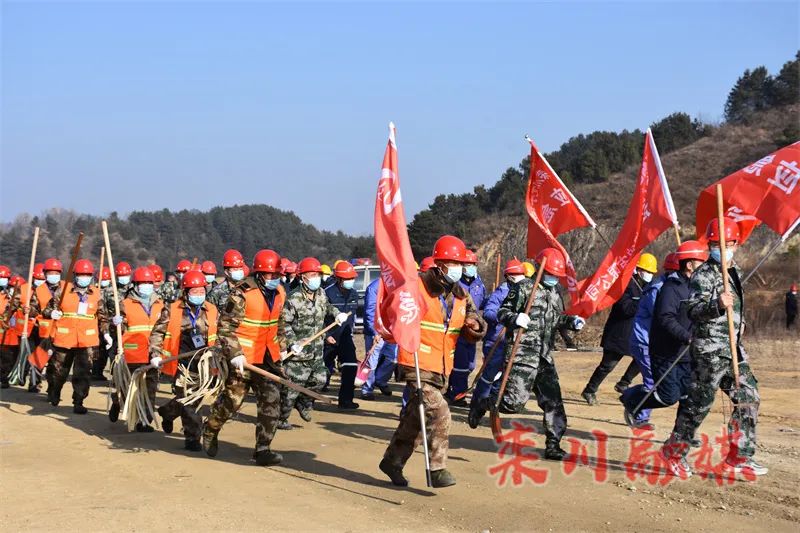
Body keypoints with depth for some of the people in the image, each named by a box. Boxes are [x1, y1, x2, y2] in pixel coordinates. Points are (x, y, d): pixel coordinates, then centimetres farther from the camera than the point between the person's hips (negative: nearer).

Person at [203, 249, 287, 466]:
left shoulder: (279, 293, 7)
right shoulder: (242, 293, -16)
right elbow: (225, 327, -15)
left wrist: (280, 347, 21)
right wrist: (234, 354, -21)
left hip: (268, 356, 6)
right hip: (243, 356, -6)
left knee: (271, 400, -5)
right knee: (233, 399, 6)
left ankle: (263, 449, 0)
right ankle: (210, 429, 36)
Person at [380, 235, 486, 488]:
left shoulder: (461, 295, 8)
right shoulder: (417, 286, -11)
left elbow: (476, 333, 10)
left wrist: (475, 325, -13)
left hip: (441, 368, 7)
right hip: (417, 364, -7)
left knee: (415, 418, 16)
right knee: (439, 413, -19)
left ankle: (392, 461, 31)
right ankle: (437, 469, -12)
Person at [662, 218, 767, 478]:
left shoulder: (734, 272, 15)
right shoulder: (703, 274, -12)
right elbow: (693, 310, -23)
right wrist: (717, 305, -38)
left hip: (733, 348, 8)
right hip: (710, 349, -8)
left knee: (749, 397, 4)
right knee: (699, 402, -3)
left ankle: (739, 456, 11)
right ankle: (674, 450, 12)